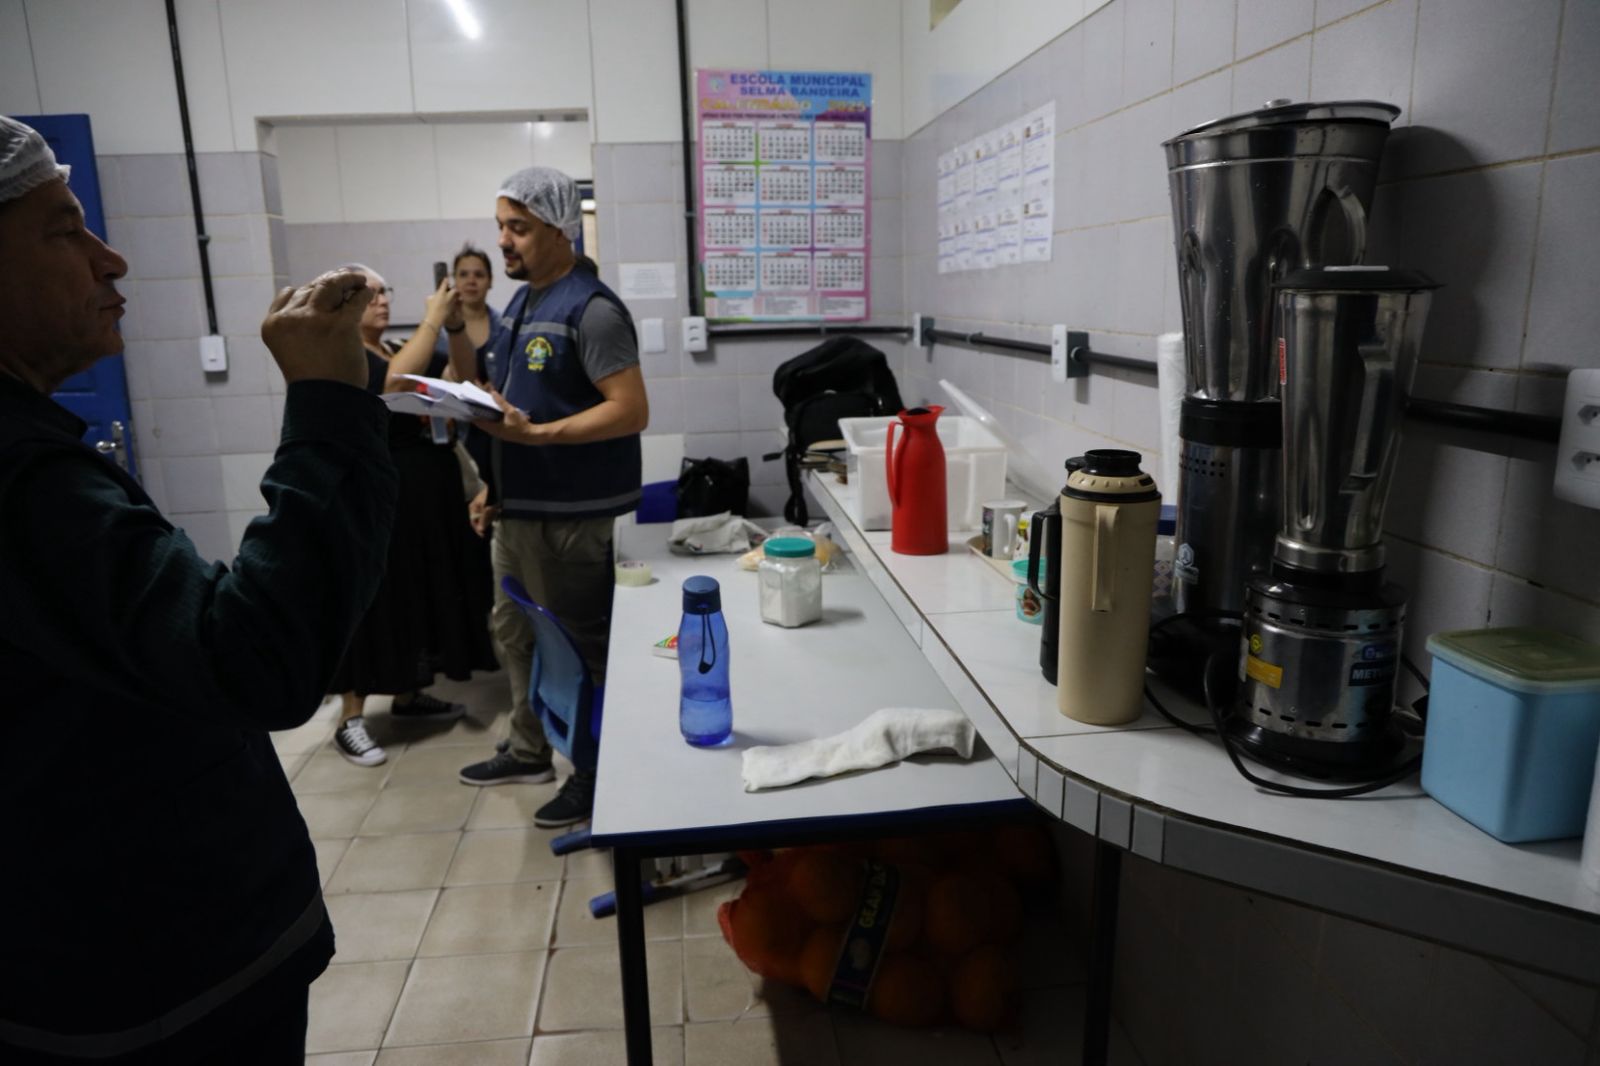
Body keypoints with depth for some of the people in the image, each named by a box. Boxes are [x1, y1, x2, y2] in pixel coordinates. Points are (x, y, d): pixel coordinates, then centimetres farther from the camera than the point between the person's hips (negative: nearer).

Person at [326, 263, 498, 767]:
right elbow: (394, 383, -27)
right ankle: (351, 720, 6)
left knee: (419, 595, 14)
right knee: (374, 602, -4)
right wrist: (431, 320, -21)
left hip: (425, 495, 8)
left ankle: (408, 696, 28)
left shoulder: (400, 350, 16)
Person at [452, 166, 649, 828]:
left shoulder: (591, 308, -16)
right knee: (514, 632, 20)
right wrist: (457, 334, 1)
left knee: (579, 645, 3)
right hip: (518, 505, 10)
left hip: (571, 515, -9)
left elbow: (631, 410, -23)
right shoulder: (519, 305, 13)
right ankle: (530, 750, 38)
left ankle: (596, 772, 20)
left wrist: (535, 434, -29)